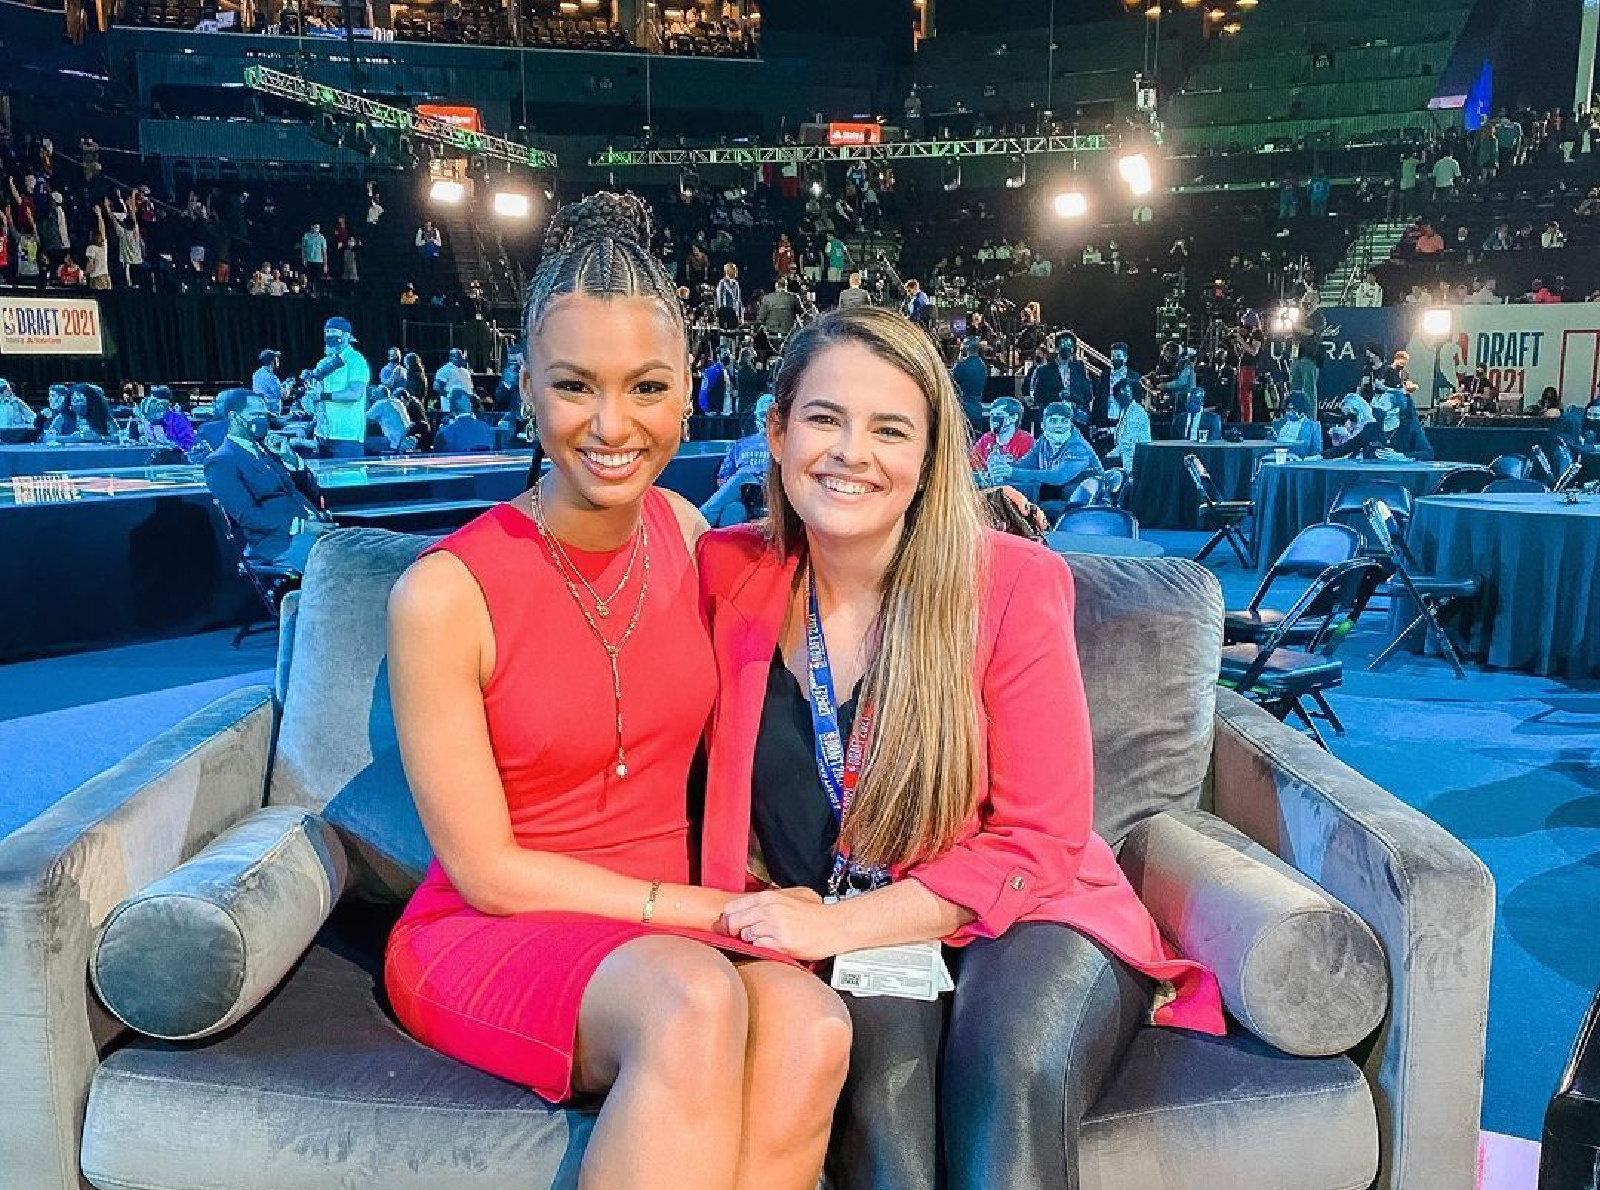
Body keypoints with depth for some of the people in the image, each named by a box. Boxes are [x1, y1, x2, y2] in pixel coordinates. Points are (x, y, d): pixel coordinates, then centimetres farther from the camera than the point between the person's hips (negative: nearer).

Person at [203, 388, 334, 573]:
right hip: (279, 542, -7)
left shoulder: (265, 448, 21)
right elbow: (247, 516, -12)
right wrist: (302, 526, -20)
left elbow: (313, 492, 20)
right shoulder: (221, 461, 0)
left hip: (314, 527, 7)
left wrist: (289, 457, 4)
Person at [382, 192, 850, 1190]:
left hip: (672, 927, 4)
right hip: (487, 933, -4)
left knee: (809, 1028, -30)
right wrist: (703, 909, -13)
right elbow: (487, 869, -11)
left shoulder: (686, 532, 0)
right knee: (695, 1000, -36)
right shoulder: (444, 594, -15)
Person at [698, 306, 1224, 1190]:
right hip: (830, 951, 1)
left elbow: (1039, 842, -9)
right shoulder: (727, 576, -3)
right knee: (882, 1056, -31)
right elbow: (698, 777, 8)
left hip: (1018, 921, -1)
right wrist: (769, 917, -11)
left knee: (1012, 1071, -31)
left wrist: (838, 924, -17)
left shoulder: (1012, 584, -10)